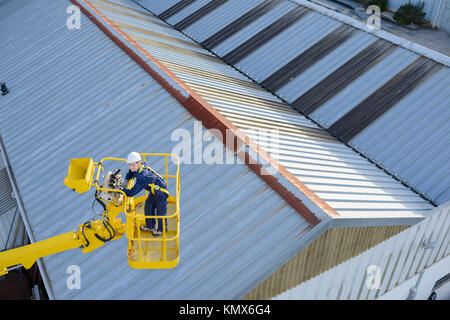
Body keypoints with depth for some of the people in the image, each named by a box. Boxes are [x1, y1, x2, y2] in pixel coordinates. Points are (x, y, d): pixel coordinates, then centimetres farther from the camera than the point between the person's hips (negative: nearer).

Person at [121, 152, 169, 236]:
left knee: (160, 211, 10)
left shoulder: (142, 176, -38)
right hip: (154, 190, 10)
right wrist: (126, 180, -4)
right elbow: (130, 172, 11)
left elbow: (132, 192, -35)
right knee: (148, 207, 22)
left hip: (161, 191, -10)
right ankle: (150, 226, 42)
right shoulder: (141, 164, -13)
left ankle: (162, 229, 34)